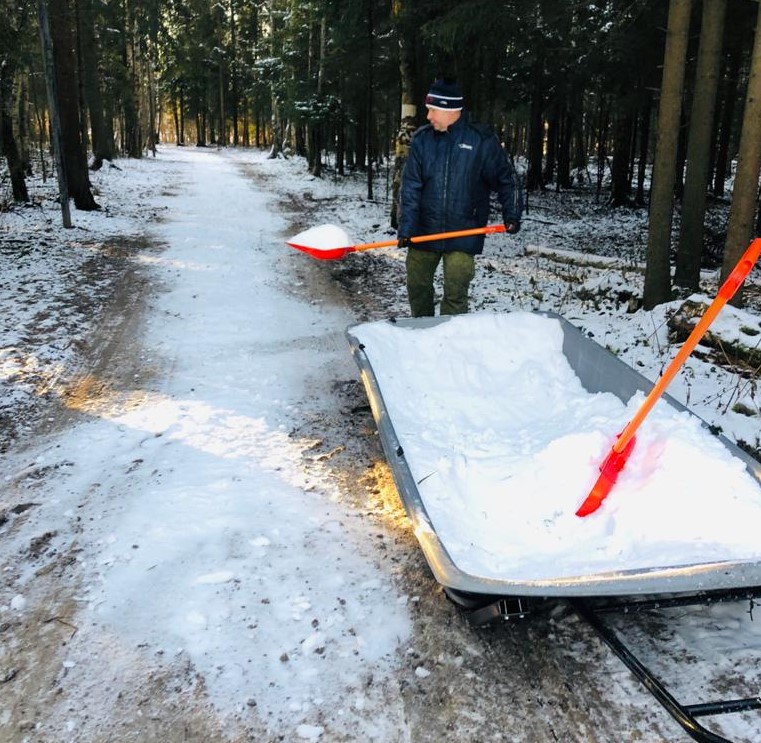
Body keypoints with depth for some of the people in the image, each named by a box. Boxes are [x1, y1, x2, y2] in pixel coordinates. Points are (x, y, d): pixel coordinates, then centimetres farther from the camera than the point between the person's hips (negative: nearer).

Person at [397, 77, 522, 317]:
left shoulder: (482, 140, -5)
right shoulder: (422, 139, 1)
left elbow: (505, 179, 5)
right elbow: (410, 186, -2)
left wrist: (512, 215, -2)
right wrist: (406, 227, -10)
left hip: (463, 234, -3)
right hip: (424, 231, 3)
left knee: (455, 295, -5)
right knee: (417, 287, 11)